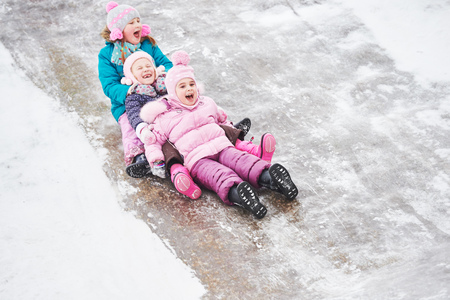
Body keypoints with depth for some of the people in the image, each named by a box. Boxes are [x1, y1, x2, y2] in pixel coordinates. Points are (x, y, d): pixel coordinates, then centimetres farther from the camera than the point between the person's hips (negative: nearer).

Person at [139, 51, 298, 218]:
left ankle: (266, 176, -52)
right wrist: (156, 160, -4)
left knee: (240, 159, -28)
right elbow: (155, 140, 13)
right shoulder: (165, 118, 14)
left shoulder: (207, 104, 28)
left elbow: (221, 120, 43)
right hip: (196, 158, -4)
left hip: (220, 146, 4)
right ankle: (235, 192, -64)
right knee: (218, 173, -35)